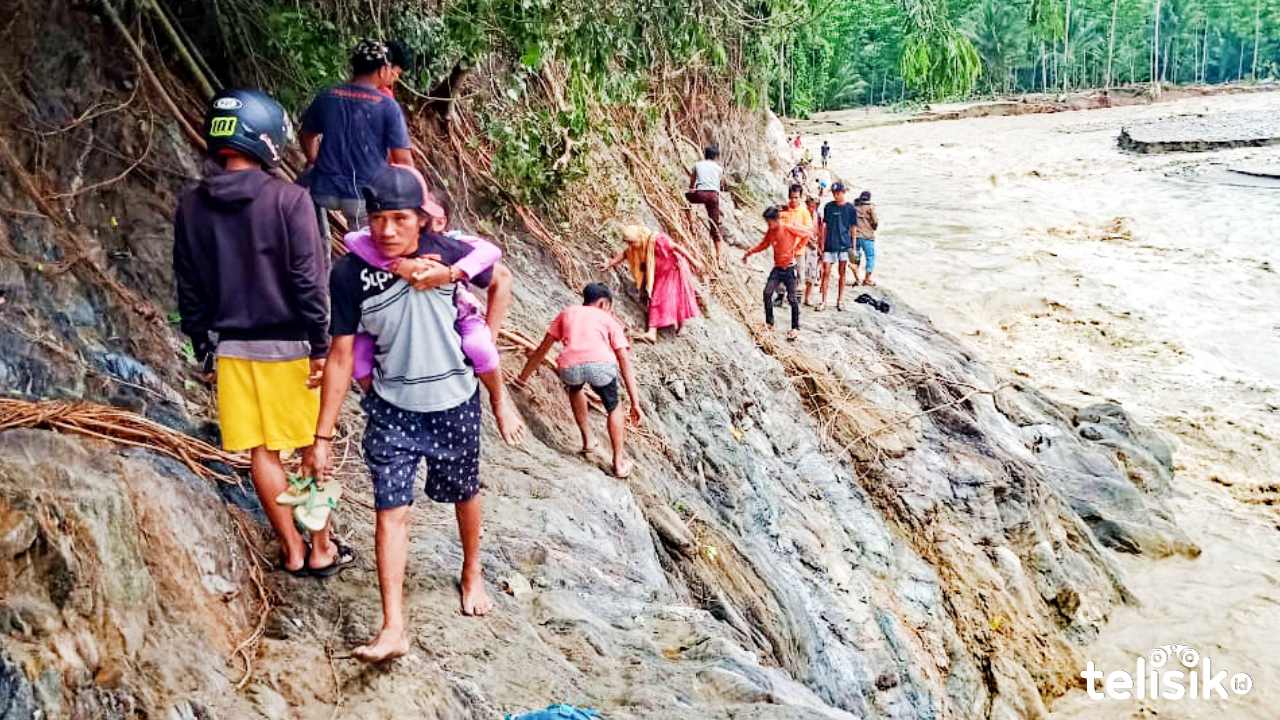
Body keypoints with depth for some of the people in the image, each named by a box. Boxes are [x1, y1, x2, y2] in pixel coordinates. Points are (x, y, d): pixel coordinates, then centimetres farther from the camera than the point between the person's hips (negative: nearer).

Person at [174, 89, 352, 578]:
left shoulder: (191, 207, 0)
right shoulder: (289, 200, -14)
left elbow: (189, 290, 5)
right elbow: (309, 282, -15)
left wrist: (205, 350, 14)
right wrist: (321, 347, -8)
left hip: (231, 348, 4)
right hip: (289, 345, -4)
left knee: (260, 452, 11)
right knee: (312, 446, 11)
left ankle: (292, 550, 21)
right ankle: (321, 548, 20)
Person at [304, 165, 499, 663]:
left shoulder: (448, 254, -16)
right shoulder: (350, 272, -14)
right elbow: (341, 356, -10)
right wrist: (323, 436, -11)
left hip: (455, 403, 1)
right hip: (392, 409, 0)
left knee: (464, 494, 18)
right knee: (391, 509, -6)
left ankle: (472, 573, 45)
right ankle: (393, 628, -1)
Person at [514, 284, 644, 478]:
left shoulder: (567, 312, 34)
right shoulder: (609, 320, 29)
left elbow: (542, 350, 38)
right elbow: (625, 364, 22)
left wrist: (522, 378, 50)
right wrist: (635, 404, 23)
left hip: (570, 365, 2)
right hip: (601, 364, -1)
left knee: (575, 388, 39)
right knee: (613, 408, 28)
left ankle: (587, 441, 41)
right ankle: (619, 462, 30)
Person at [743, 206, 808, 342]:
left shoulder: (788, 229, -14)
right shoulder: (770, 232, 3)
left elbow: (806, 234, -8)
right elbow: (764, 244, 17)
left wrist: (796, 248, -9)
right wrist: (750, 252, 10)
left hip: (789, 268, -5)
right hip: (777, 268, 5)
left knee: (792, 298, 0)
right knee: (767, 292, -8)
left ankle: (795, 328, 8)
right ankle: (769, 323, 3)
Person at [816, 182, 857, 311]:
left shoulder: (850, 208, 1)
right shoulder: (829, 207, 3)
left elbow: (852, 228, 6)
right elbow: (824, 226, 6)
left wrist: (853, 246, 5)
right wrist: (822, 244, 2)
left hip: (844, 245, 0)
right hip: (829, 245, 0)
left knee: (842, 273, 7)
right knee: (826, 272, -4)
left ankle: (840, 300, 16)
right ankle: (823, 301, 0)